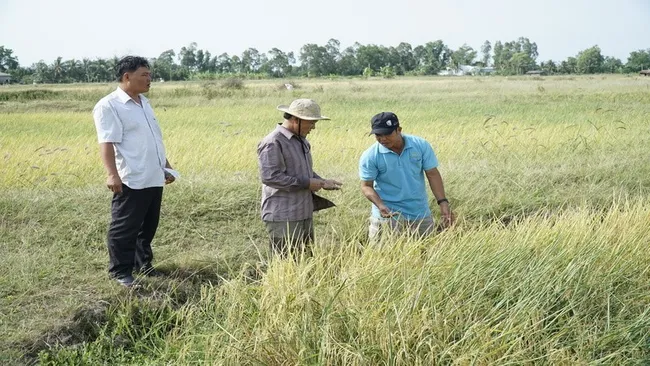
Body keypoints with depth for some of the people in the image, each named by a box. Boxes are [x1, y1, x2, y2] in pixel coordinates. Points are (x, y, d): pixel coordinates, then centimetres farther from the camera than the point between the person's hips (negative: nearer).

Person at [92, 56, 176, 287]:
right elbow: (107, 143, -19)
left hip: (154, 179, 8)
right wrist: (112, 174, -28)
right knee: (124, 229, 0)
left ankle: (142, 264, 29)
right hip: (131, 181, -8)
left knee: (148, 227, 16)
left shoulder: (144, 103, 17)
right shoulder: (108, 106, -10)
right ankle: (121, 271, 11)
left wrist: (166, 166, 26)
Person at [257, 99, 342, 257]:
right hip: (283, 218, -9)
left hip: (303, 213, 9)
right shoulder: (273, 143, -16)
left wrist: (322, 182, 6)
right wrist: (307, 183, -19)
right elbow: (270, 177, -24)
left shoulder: (301, 140, 14)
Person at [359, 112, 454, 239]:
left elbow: (432, 174, -2)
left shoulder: (421, 145, -7)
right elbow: (366, 186, -7)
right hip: (388, 214, -2)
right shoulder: (370, 156, -12)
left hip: (420, 212, 2)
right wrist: (380, 205, -24)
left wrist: (443, 202, -11)